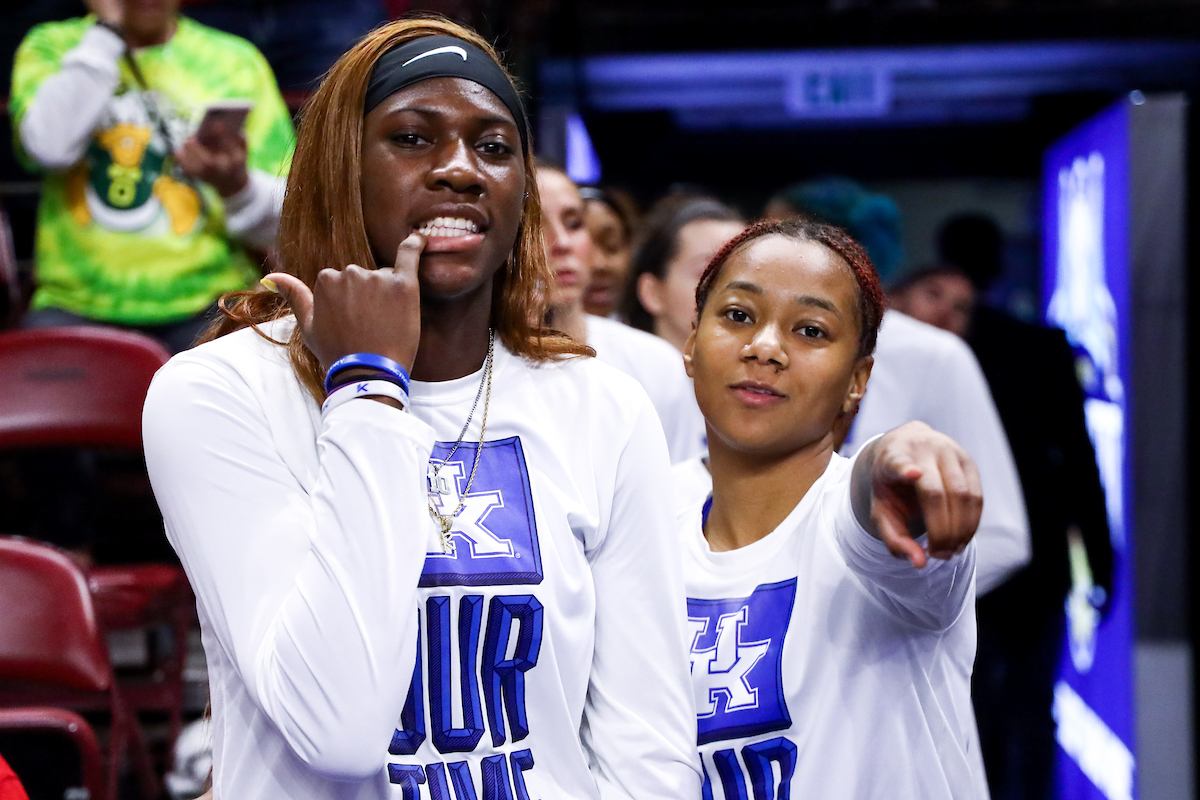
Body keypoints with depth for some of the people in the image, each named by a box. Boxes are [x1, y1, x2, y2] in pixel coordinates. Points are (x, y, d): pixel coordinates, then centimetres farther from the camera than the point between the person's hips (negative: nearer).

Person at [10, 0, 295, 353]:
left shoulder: (237, 61, 9)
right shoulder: (50, 46, 9)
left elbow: (285, 223, 3)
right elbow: (48, 146, -15)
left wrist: (236, 186, -20)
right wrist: (107, 31, -7)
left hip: (206, 302, 1)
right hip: (78, 300, 0)